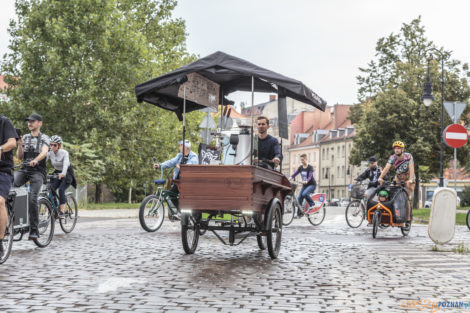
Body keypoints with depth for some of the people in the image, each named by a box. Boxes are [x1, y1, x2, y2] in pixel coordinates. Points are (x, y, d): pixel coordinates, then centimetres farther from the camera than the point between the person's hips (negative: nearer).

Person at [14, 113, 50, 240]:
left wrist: (35, 160, -37)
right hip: (24, 169, 4)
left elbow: (44, 152, -16)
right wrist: (20, 145, -4)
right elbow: (19, 157, 15)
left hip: (37, 171, -4)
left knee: (32, 199, -20)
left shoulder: (44, 138, 5)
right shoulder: (25, 137, 18)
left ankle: (34, 230, -15)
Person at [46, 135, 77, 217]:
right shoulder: (50, 153, -9)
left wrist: (63, 173, -57)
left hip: (67, 174, -5)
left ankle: (62, 211, -23)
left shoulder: (64, 153, -22)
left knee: (61, 190, -26)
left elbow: (65, 164, -38)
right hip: (57, 174, 5)